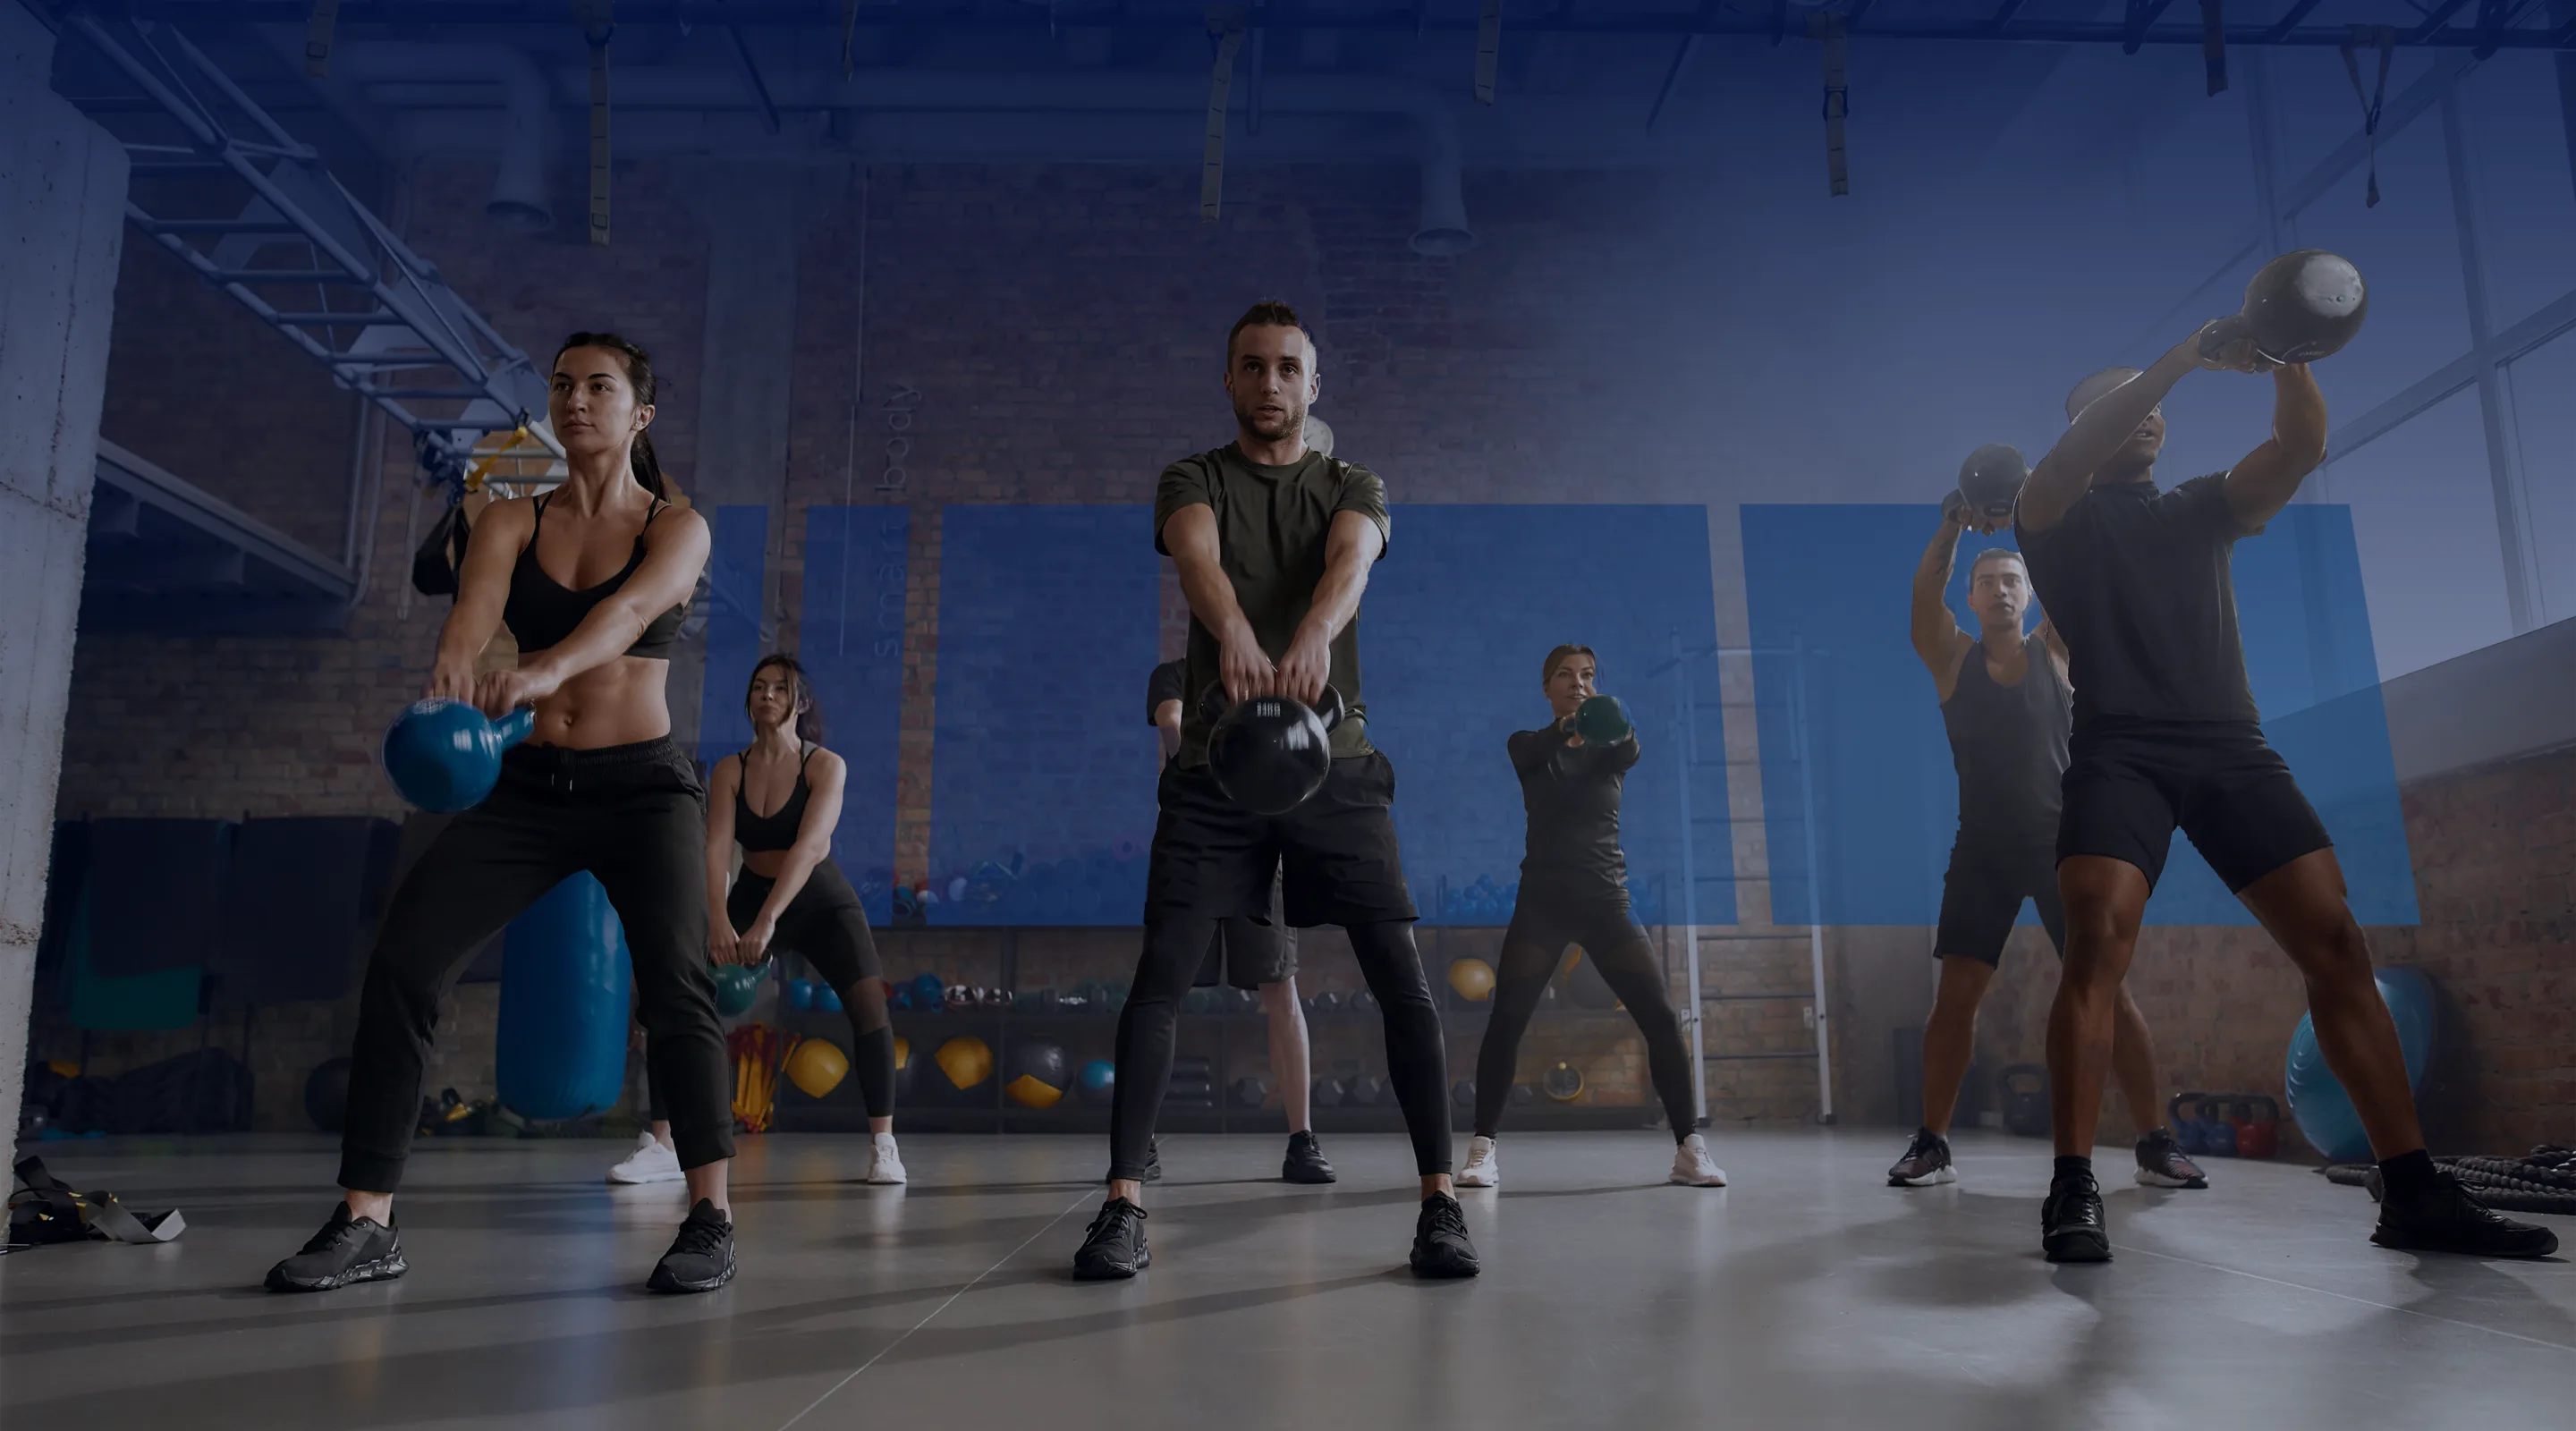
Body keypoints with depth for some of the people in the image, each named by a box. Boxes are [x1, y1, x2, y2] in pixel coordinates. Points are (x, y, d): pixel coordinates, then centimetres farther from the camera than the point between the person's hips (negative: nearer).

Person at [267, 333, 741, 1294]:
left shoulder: (677, 528, 1)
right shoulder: (511, 523, 8)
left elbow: (630, 610, -21)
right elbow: (475, 605, -14)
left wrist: (546, 668, -42)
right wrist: (452, 678, -38)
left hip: (643, 784, -3)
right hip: (530, 786, 3)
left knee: (674, 982, -21)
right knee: (400, 958, -10)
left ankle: (710, 1215, -10)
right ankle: (366, 1222, -1)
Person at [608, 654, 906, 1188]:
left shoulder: (827, 766, -15)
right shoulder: (729, 772, -7)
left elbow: (808, 847, -28)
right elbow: (717, 848, -18)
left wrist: (766, 923, -39)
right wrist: (718, 921, -35)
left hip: (822, 902, -3)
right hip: (751, 898, 3)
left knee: (870, 1004, -24)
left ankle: (883, 1145, -13)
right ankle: (661, 1145, -5)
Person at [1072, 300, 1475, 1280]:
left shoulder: (1353, 489, 10)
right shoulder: (1193, 479, 7)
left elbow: (1350, 560, -15)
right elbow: (1198, 555, -17)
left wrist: (1313, 635, -39)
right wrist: (1234, 632, -41)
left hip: (1335, 758, 1)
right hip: (1215, 765, 0)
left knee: (1401, 978, -7)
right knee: (1160, 977, -9)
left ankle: (1440, 1201, 2)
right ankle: (1124, 1205, -1)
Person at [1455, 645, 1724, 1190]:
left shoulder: (1607, 748, 9)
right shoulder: (1528, 746, 7)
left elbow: (1629, 753, -16)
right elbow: (1531, 752, -19)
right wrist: (1567, 728, -44)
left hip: (1606, 900, 1)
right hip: (1543, 902, -1)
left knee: (1661, 1016, -10)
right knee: (1506, 1019, -13)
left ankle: (1689, 1147, -1)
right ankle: (1483, 1148, -5)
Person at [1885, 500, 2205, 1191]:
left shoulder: (2054, 650, 5)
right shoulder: (1952, 659, 3)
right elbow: (1925, 594, -11)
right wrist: (1952, 528, -21)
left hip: (2062, 843, 0)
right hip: (1984, 849, 0)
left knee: (2110, 990, -2)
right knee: (1955, 994, -5)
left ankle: (2156, 1144, 5)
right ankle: (1932, 1143, 0)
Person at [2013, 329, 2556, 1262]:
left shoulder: (2200, 509, 25)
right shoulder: (2059, 516, 13)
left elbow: (2300, 448, 9)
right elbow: (2071, 457, -9)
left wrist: (2289, 361, -7)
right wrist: (2186, 356, -12)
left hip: (2232, 746, 5)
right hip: (2120, 748, -4)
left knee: (2335, 942, -5)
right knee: (2099, 937, -24)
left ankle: (2415, 1195, 0)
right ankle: (2072, 1192, -24)